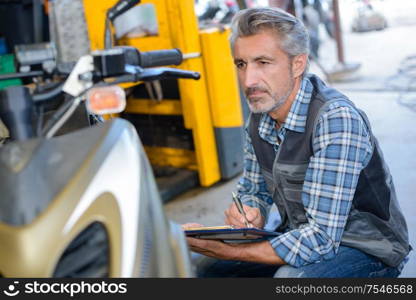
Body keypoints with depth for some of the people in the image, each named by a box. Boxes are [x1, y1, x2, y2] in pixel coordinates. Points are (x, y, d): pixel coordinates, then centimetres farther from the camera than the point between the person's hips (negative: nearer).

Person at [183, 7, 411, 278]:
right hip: (301, 239, 7)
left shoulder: (336, 119, -28)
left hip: (369, 252, -6)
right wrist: (251, 215, -13)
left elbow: (322, 238, -31)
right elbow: (253, 190, 11)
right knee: (207, 269, 0)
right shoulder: (259, 117, -3)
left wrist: (226, 250, -30)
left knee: (290, 278, -34)